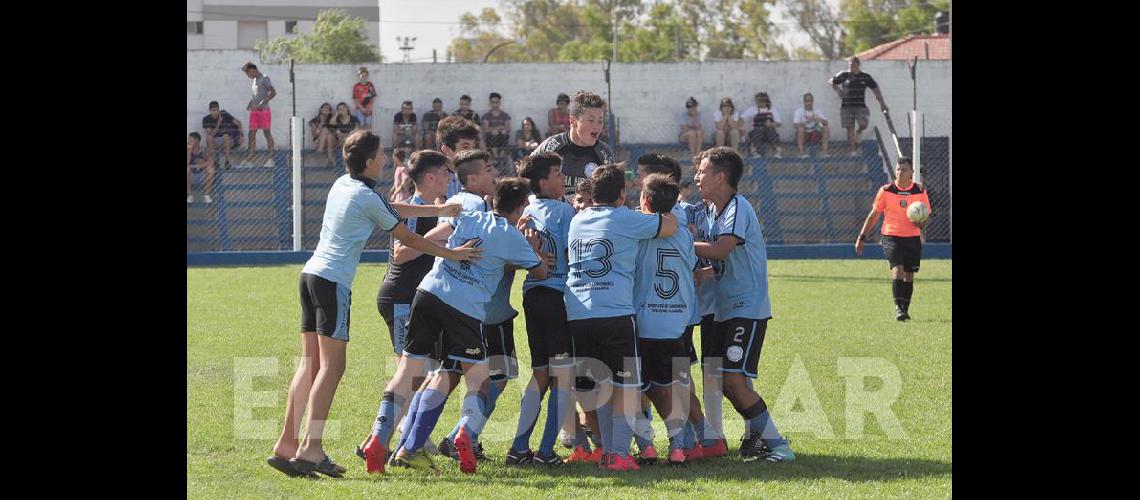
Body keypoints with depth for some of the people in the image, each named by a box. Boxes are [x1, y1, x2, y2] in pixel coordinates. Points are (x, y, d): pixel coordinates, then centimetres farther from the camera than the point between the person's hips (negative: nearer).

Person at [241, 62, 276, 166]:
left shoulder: (264, 79, -7)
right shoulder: (254, 80, 18)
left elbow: (273, 92, -16)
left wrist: (262, 103, -23)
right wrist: (250, 103, 11)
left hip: (263, 110, -8)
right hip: (254, 111, 8)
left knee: (267, 133, -4)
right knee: (251, 134, 3)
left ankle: (270, 159, -2)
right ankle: (249, 159, 2)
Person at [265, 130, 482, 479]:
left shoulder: (341, 185, 16)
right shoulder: (369, 198, -8)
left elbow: (388, 209, 26)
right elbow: (407, 238, -1)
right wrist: (451, 253, 8)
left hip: (311, 274, 9)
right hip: (334, 281, -9)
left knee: (310, 364, 8)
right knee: (332, 366, -9)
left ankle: (287, 444, 3)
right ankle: (311, 448, -17)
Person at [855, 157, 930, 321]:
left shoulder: (920, 191, 0)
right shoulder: (886, 191, -3)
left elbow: (926, 217, 7)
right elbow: (874, 215, 5)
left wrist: (922, 224, -18)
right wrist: (861, 237, 2)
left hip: (913, 238, 2)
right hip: (891, 237, -2)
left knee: (909, 275, 8)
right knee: (897, 269, -20)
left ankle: (905, 309, 21)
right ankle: (898, 307, -20)